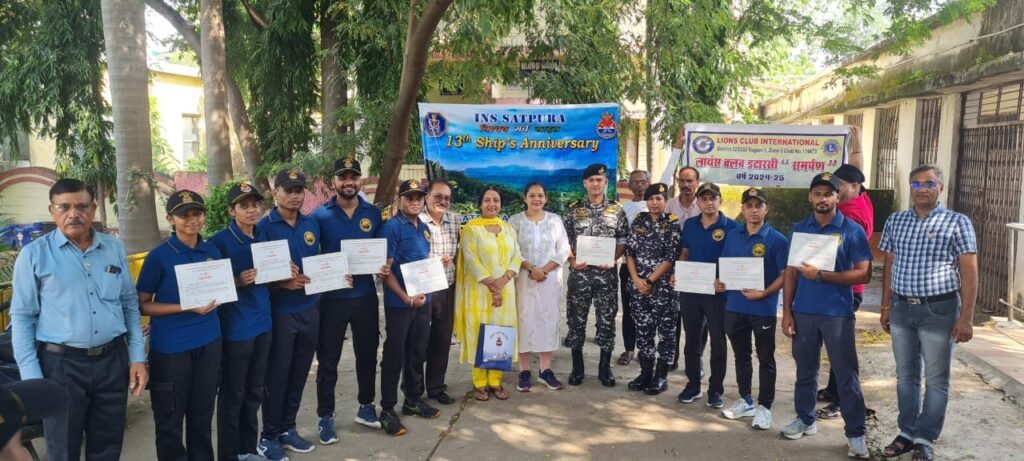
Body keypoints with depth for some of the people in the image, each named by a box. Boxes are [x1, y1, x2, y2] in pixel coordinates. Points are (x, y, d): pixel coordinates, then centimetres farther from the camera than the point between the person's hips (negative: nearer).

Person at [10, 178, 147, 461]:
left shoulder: (115, 249, 6)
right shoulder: (34, 254, -4)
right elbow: (22, 317, -3)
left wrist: (138, 357, 5)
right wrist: (31, 376, -9)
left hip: (112, 360, 3)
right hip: (61, 363, -3)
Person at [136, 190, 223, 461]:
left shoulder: (212, 252, 5)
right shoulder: (159, 256, -9)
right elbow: (143, 305, -9)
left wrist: (214, 301, 0)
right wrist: (186, 308, -19)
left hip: (209, 342, 4)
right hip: (170, 347, -4)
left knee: (202, 414, 16)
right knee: (169, 419, 8)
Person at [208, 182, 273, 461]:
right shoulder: (220, 241, -11)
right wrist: (238, 281, -25)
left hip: (262, 323, 6)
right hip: (235, 328, -6)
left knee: (254, 391, 16)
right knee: (232, 395, 5)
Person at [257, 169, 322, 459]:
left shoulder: (312, 225, 8)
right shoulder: (264, 227, -8)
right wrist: (283, 283, -24)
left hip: (309, 309, 5)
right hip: (280, 312, -5)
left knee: (299, 373, 13)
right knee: (277, 375, 3)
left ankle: (288, 429, 27)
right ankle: (269, 436, 17)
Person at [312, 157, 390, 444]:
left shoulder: (373, 213, 3)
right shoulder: (320, 215, -5)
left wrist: (385, 267, -9)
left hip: (365, 296, 3)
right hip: (331, 298, -3)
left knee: (367, 354, 15)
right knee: (328, 360, 6)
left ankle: (366, 406, 33)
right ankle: (325, 416, 19)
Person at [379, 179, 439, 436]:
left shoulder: (424, 228, 11)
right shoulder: (392, 227, -11)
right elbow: (385, 269, -15)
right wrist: (407, 298, -20)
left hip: (423, 300, 7)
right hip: (399, 303, -7)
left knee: (418, 353, 16)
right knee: (394, 356, 0)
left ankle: (412, 400, 30)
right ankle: (387, 410, 10)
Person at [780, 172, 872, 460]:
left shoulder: (852, 230, -4)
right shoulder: (799, 229, 7)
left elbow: (863, 274, -10)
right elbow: (791, 271, 8)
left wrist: (821, 275, -18)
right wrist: (787, 311, 2)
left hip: (838, 313, -3)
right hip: (803, 312, 3)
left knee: (846, 375, 1)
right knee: (805, 370, 14)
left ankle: (856, 434, 10)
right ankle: (805, 419, 28)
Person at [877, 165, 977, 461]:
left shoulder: (957, 222, -4)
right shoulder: (895, 221, 8)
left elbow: (969, 272, -7)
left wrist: (966, 318, -12)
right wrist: (886, 307, 11)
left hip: (939, 309, -4)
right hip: (901, 308, 4)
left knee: (936, 379, 5)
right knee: (906, 376, 13)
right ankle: (907, 433, 24)